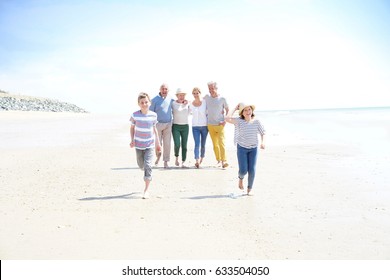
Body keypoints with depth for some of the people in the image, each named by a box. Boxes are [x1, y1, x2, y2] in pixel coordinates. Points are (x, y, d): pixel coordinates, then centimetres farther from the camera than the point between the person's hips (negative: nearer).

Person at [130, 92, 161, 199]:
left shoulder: (153, 115, -6)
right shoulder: (135, 115, -9)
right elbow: (132, 128, 4)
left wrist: (157, 143, 12)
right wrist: (132, 140, -8)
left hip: (150, 144, -1)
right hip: (139, 144, 1)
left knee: (147, 165, -12)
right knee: (141, 165, 17)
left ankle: (146, 190, -6)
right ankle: (146, 172, 54)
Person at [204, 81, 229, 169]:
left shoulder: (222, 99, -2)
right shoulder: (207, 97, 5)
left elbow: (227, 110, 5)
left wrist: (225, 121, -5)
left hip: (220, 125, -3)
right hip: (210, 124, 3)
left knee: (221, 143, -12)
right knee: (215, 144, 8)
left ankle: (224, 161, -14)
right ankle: (219, 160, 16)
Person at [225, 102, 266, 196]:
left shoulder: (256, 122, -4)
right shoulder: (239, 121, -11)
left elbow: (262, 132, 8)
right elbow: (227, 118, -26)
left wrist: (262, 142, -8)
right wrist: (235, 109, -16)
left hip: (253, 148, 2)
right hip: (242, 148, -2)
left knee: (252, 170, 0)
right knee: (243, 170, -6)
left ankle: (249, 189, 19)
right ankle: (241, 178, 32)